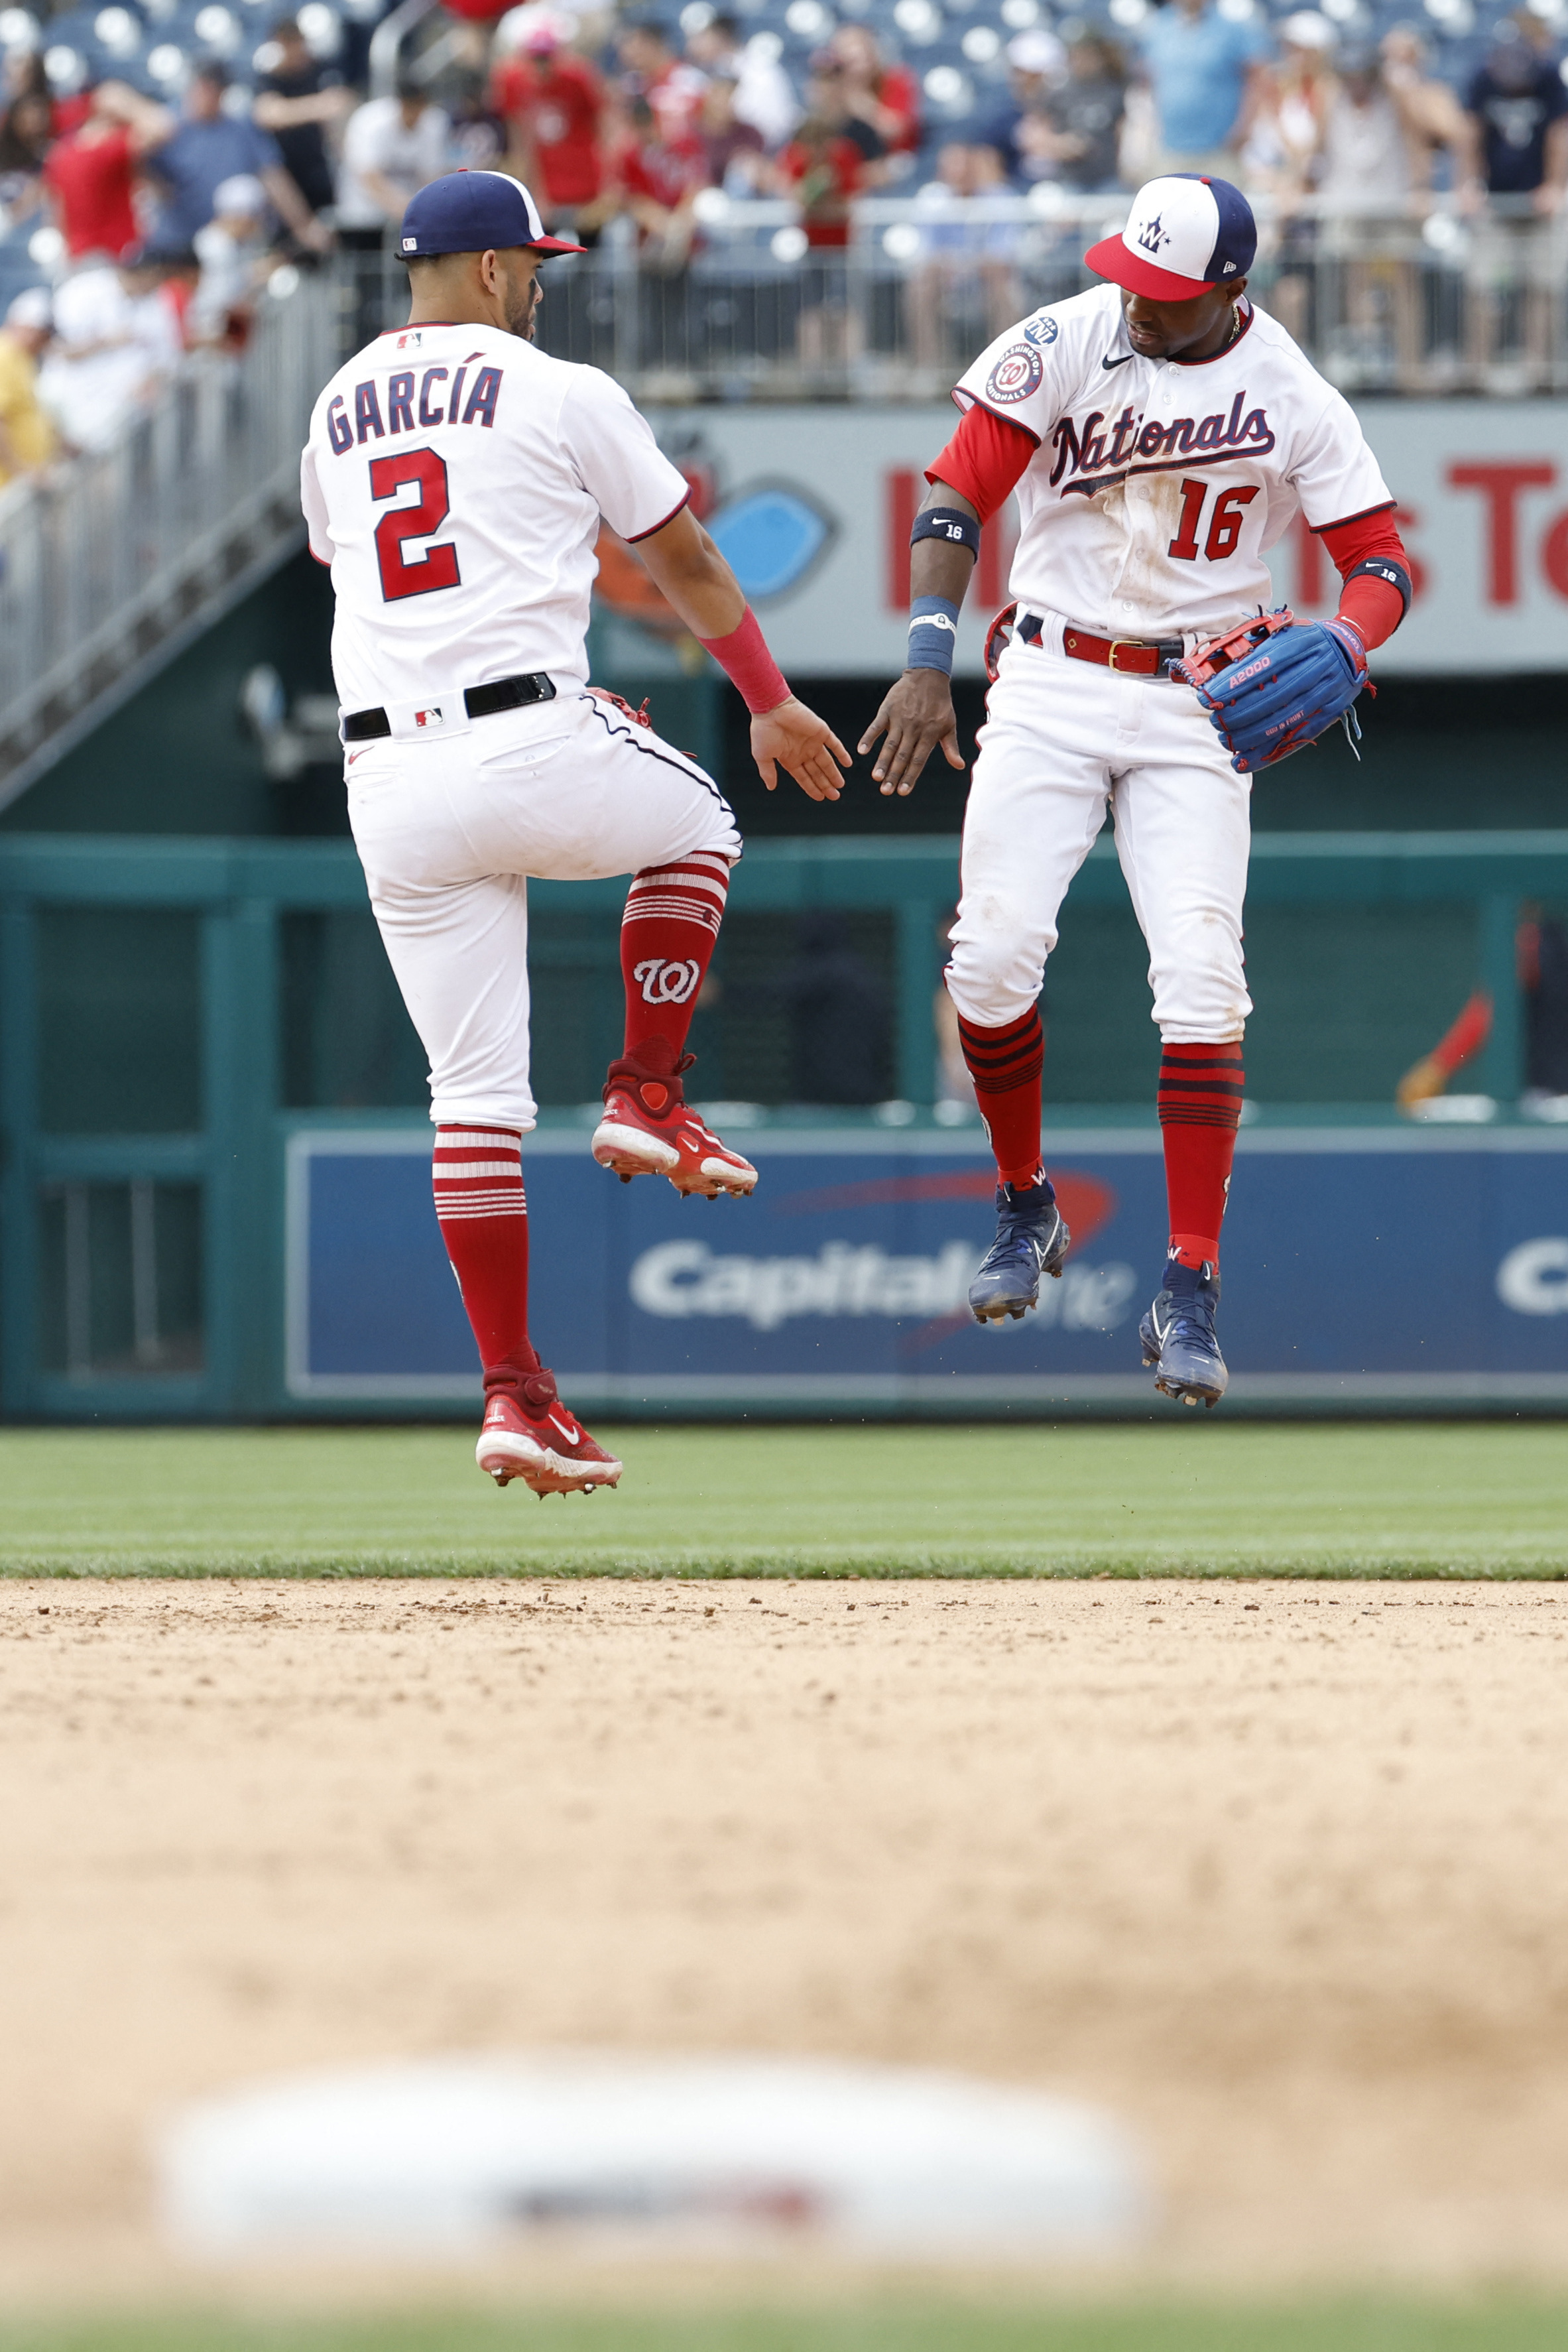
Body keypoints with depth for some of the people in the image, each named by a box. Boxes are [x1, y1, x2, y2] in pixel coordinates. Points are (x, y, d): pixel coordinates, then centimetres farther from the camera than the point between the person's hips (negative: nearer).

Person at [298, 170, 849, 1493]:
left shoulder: (334, 416, 17)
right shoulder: (561, 395, 1)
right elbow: (685, 558, 9)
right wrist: (769, 702, 23)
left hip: (389, 779, 5)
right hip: (532, 752, -5)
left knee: (476, 1091, 7)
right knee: (695, 824, 29)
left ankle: (514, 1390, 2)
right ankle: (648, 1097, 17)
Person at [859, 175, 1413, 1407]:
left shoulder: (1294, 401, -7)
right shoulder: (1062, 346, -7)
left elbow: (1382, 563, -3)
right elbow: (958, 493, -4)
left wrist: (1330, 656, -25)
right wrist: (930, 663, -14)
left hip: (1197, 711, -1)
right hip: (1052, 689, 1)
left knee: (1201, 977, -14)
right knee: (994, 954, -11)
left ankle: (1191, 1293, -11)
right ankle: (1025, 1205, 15)